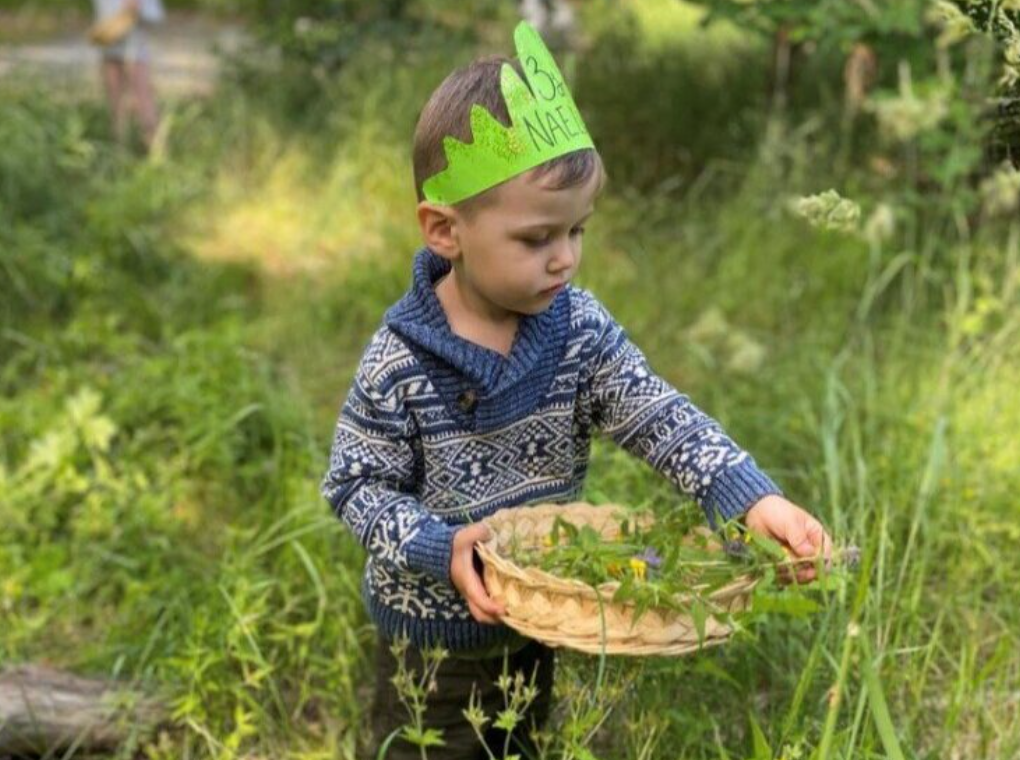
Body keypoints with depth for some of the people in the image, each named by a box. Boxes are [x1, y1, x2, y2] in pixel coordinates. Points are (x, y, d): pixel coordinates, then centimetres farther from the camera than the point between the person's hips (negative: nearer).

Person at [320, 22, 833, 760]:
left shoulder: (580, 326, -13)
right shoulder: (398, 363, -23)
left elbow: (663, 418, -17)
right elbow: (357, 486, -15)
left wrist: (752, 497, -32)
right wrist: (440, 548, -31)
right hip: (434, 630, -4)